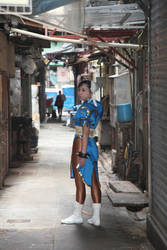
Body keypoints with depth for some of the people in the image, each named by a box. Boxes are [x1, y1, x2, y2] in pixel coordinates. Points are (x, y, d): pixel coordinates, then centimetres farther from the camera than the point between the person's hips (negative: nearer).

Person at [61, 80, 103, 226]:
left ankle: (77, 215, 11)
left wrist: (82, 154, -22)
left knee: (80, 182, 1)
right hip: (92, 144, 9)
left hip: (81, 145, -9)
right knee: (93, 182, 6)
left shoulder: (85, 108, -15)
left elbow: (85, 133, -20)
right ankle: (96, 217, 8)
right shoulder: (96, 106, 12)